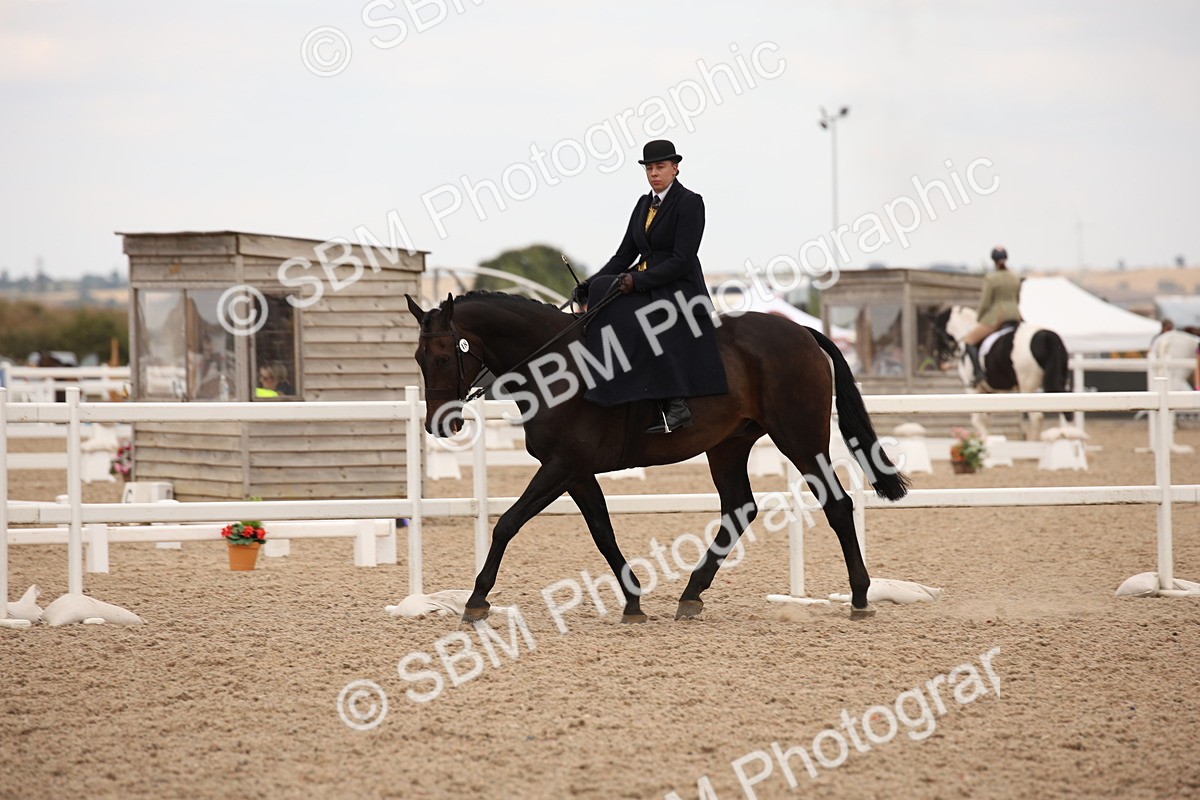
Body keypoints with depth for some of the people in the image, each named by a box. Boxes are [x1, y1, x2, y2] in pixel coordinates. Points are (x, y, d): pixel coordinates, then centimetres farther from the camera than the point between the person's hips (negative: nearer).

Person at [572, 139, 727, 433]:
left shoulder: (689, 203, -8)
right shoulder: (644, 204, 16)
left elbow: (682, 260, -16)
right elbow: (625, 254, 15)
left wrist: (637, 281, -23)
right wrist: (591, 283, 1)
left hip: (679, 290, -8)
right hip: (644, 285, 8)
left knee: (635, 321, -33)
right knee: (600, 292, -17)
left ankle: (674, 405, -33)